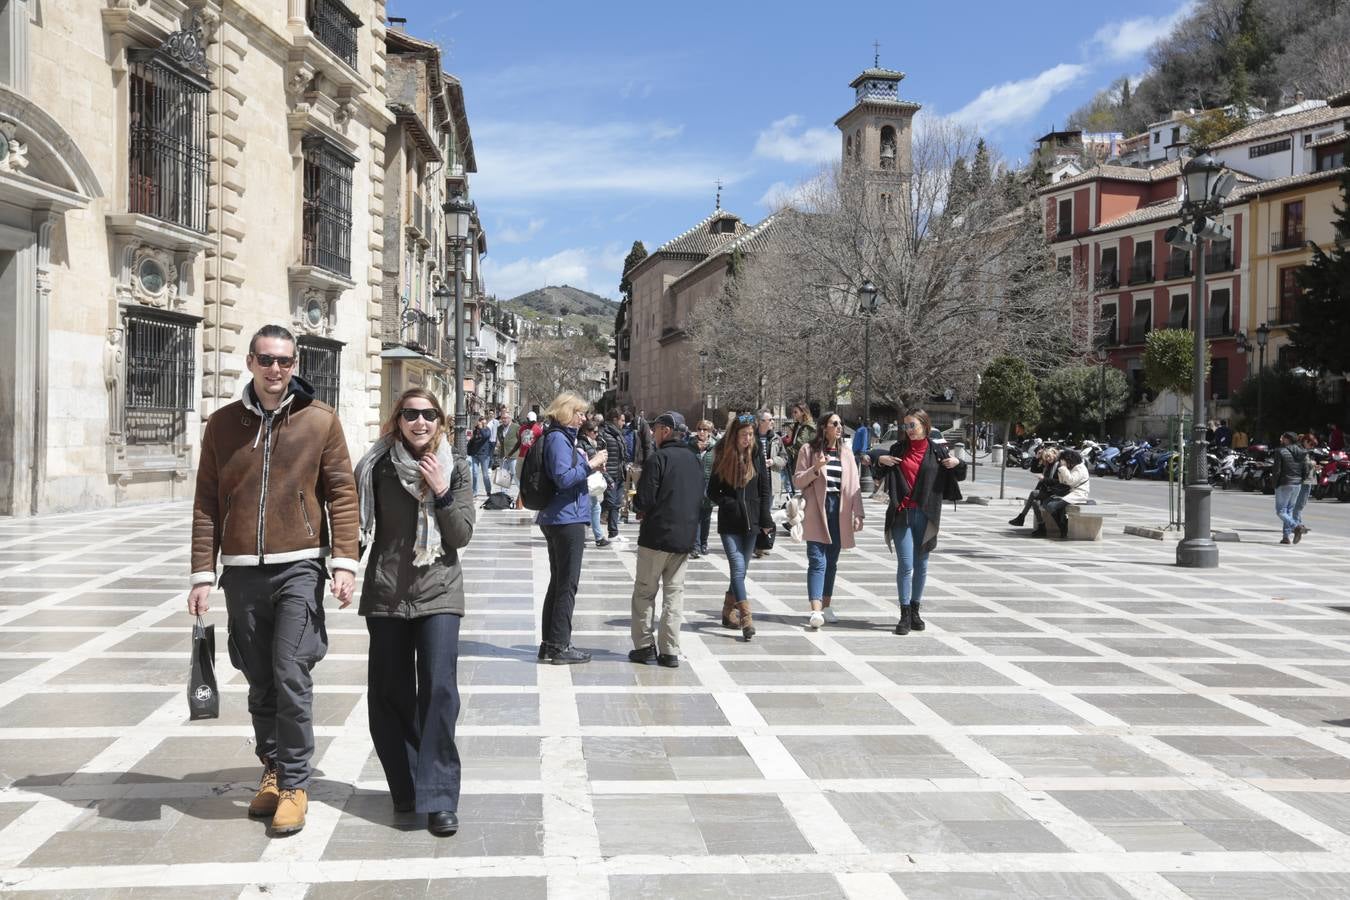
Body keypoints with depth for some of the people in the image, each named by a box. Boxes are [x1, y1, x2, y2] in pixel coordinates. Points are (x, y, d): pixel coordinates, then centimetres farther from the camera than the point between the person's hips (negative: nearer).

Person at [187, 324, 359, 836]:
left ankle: (294, 784, 5)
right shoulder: (223, 424, 7)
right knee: (260, 682, 12)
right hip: (242, 572, 3)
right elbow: (207, 503, 8)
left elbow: (341, 493, 0)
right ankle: (273, 770, 28)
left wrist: (344, 561, -8)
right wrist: (203, 573, 2)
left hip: (299, 567, -3)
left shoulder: (320, 420, 1)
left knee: (291, 677, -8)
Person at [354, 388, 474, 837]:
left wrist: (442, 493, -13)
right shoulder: (378, 466, 1)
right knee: (390, 693, 6)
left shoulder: (457, 469, 2)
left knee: (439, 690, -11)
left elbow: (462, 536, -2)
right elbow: (359, 525, 7)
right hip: (386, 593, 1)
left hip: (438, 594, -1)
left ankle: (439, 798, -6)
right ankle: (407, 787, 24)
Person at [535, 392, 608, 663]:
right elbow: (564, 478, -23)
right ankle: (560, 646, 2)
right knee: (567, 584, -3)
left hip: (557, 519, 10)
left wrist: (589, 464, 11)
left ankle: (550, 643, 21)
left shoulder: (562, 437, 16)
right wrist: (590, 464, -17)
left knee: (558, 581, 15)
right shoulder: (558, 438, -14)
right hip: (567, 519, -10)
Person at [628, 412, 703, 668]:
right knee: (674, 593, 8)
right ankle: (670, 651, 6)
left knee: (645, 592, 7)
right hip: (686, 538, 6)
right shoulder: (695, 461, 9)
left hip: (657, 535, -5)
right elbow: (701, 501, 14)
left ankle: (644, 646, 9)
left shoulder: (658, 458, -11)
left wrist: (638, 507, 7)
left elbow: (644, 500, -15)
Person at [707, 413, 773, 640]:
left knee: (740, 569, 9)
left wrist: (766, 520, 1)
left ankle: (729, 612, 24)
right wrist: (729, 503, -10)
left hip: (750, 521, 2)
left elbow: (766, 491, 7)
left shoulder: (757, 457, 5)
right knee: (738, 568, -12)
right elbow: (712, 492, 6)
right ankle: (746, 618, -17)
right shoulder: (723, 458, 1)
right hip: (729, 522, -2)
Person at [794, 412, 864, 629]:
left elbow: (854, 487, 12)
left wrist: (858, 514, 4)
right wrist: (815, 469, -16)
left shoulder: (846, 455, 14)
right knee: (818, 561, -13)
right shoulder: (809, 451, 3)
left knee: (832, 562, 11)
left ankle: (826, 606, 21)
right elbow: (797, 481, 1)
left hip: (839, 513, 4)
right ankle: (816, 611, -21)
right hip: (816, 513, -4)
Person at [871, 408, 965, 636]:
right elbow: (875, 454, 24)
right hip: (902, 514, 0)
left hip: (925, 515, 1)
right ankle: (905, 614, -1)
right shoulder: (899, 449, 6)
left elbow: (960, 475, 14)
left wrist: (957, 463, -6)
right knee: (905, 564, -7)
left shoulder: (937, 452, 4)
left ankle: (915, 610, 23)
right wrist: (880, 458, 2)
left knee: (921, 565, 9)